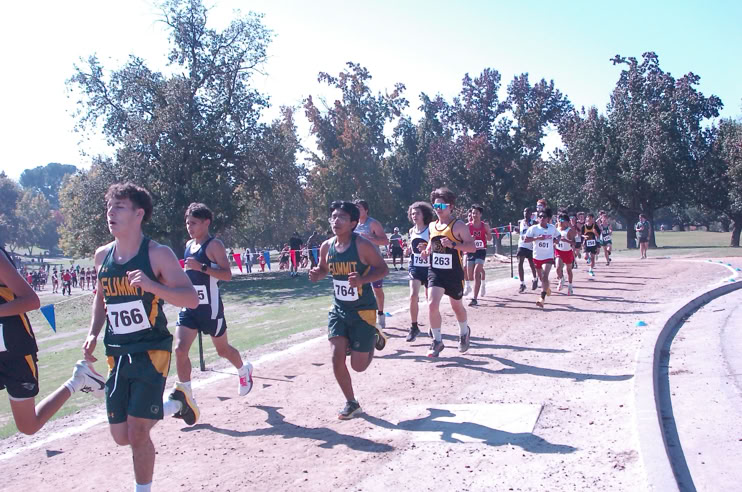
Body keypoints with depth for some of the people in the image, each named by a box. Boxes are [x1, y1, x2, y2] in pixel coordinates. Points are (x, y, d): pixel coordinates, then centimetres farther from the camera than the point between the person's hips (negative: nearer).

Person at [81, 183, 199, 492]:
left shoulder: (158, 254, -12)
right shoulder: (102, 256, 4)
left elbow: (191, 299, -18)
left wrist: (151, 285, -32)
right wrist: (93, 334, 7)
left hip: (152, 351, -6)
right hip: (117, 355, 6)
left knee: (137, 433, -9)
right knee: (122, 437, 9)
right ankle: (175, 404, 35)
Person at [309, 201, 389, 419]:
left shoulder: (362, 245, -18)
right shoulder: (327, 246, -3)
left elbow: (383, 269, -13)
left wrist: (362, 279, -31)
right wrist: (316, 275, -9)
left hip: (363, 311, -4)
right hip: (338, 310, 4)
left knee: (358, 365, 1)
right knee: (337, 358, -6)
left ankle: (373, 339, 33)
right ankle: (351, 403, 14)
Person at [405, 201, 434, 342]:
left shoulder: (430, 230, -7)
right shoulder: (412, 231, 8)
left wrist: (427, 249, -27)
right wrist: (409, 250, 2)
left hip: (429, 267, -3)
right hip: (415, 267, 3)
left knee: (430, 298, 7)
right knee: (413, 296, -14)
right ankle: (414, 327, -4)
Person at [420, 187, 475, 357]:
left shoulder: (458, 225, -10)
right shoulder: (432, 226, 6)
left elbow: (472, 247, -15)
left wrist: (453, 244, -28)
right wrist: (428, 250, 2)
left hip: (453, 273, -3)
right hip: (435, 272, 3)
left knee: (456, 306, 16)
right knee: (432, 304, -14)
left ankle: (464, 332, 46)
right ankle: (437, 341, 0)